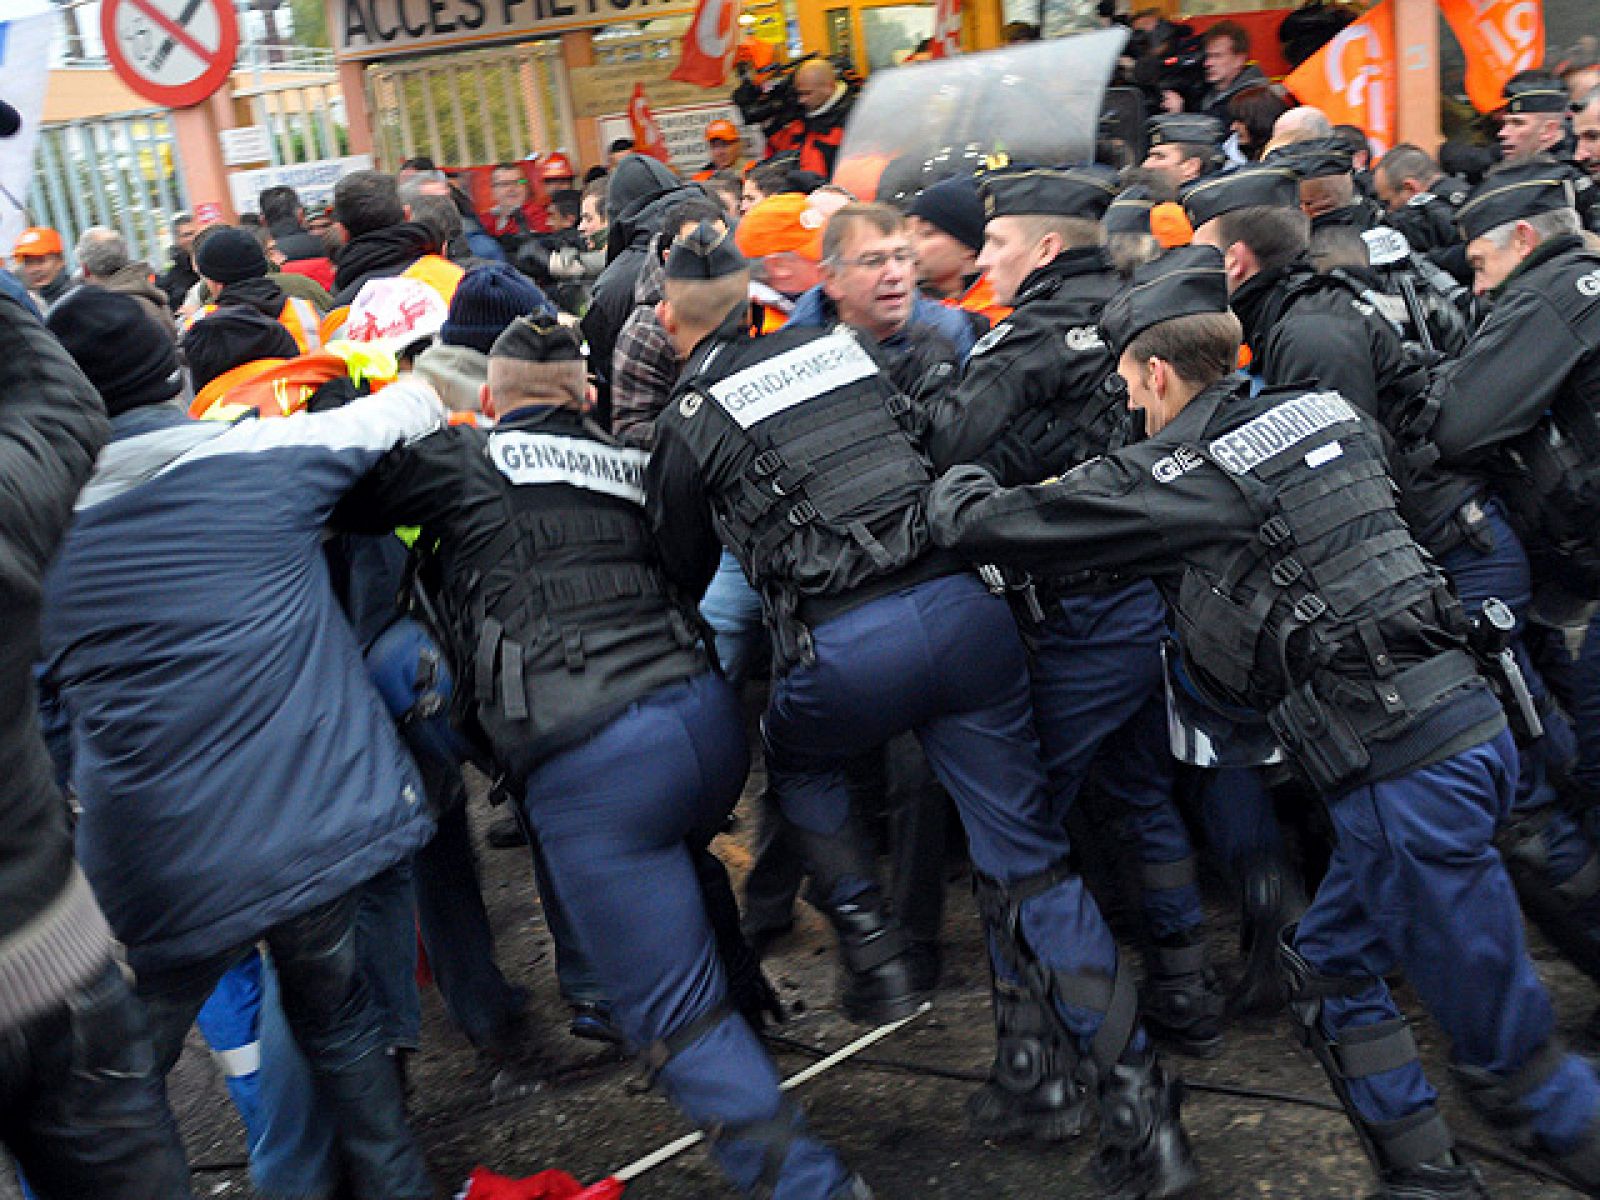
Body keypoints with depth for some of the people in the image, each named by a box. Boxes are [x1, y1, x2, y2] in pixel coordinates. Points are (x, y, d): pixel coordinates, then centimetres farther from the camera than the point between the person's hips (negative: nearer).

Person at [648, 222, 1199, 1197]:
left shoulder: (691, 422, 8)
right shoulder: (845, 347, 18)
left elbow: (681, 573, 20)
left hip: (843, 648, -3)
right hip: (965, 601, 4)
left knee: (799, 761, 32)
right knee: (1028, 857, 9)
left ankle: (872, 949, 23)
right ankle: (1137, 1105, 7)